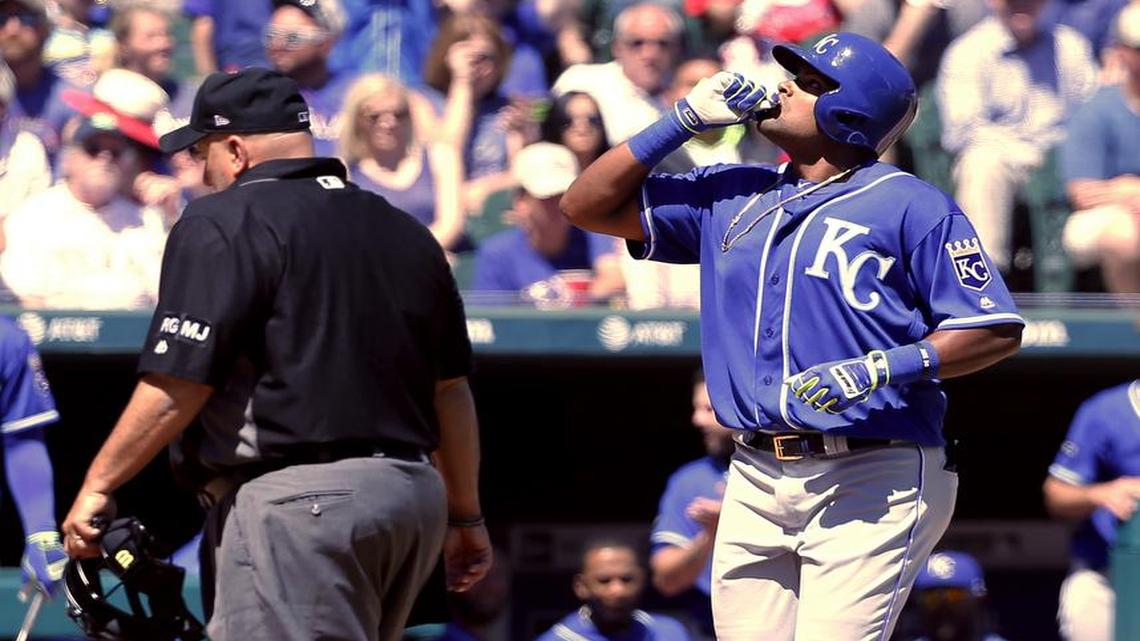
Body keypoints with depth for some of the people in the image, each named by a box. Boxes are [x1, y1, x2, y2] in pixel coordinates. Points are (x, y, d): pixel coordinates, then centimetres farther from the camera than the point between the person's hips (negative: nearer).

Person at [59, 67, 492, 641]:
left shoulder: (224, 223, -5)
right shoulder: (406, 232, 18)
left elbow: (178, 385, -13)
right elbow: (452, 389, 21)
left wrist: (98, 486, -5)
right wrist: (466, 516, 29)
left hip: (296, 503, -8)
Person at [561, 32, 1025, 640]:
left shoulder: (910, 207, -2)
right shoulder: (732, 195, 17)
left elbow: (996, 332, -6)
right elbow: (589, 205, 18)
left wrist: (883, 368, -19)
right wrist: (683, 120, 10)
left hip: (871, 480, -6)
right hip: (756, 482, 6)